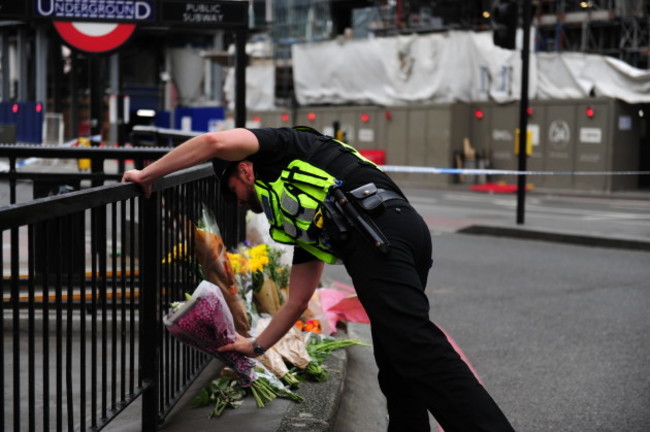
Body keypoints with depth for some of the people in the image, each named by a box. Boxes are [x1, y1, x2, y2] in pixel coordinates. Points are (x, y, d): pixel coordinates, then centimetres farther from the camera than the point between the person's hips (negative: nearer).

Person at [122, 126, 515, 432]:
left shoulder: (277, 148, 19)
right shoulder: (303, 226, 37)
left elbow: (216, 142, -2)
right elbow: (298, 301, 39)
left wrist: (147, 174, 10)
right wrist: (256, 346, 50)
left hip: (376, 230, -10)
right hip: (406, 229, 10)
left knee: (414, 344, -20)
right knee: (395, 362, 12)